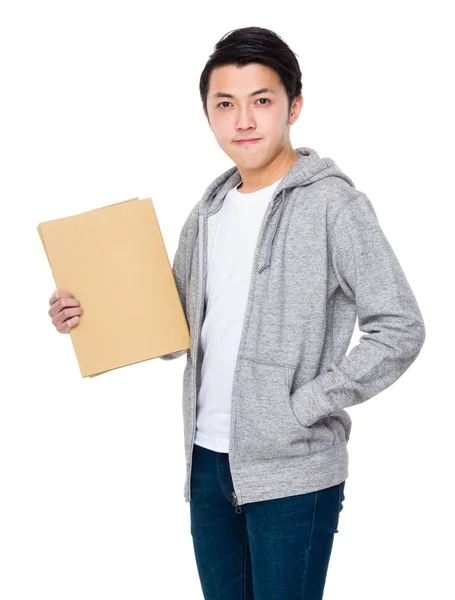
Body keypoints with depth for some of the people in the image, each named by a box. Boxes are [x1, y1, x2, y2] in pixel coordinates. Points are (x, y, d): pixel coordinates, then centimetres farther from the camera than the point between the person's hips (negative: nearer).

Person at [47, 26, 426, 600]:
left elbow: (399, 329, -13)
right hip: (209, 460, 6)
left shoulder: (333, 203, -10)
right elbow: (179, 331, 16)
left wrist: (304, 408, -17)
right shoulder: (209, 212, 10)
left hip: (293, 471, -6)